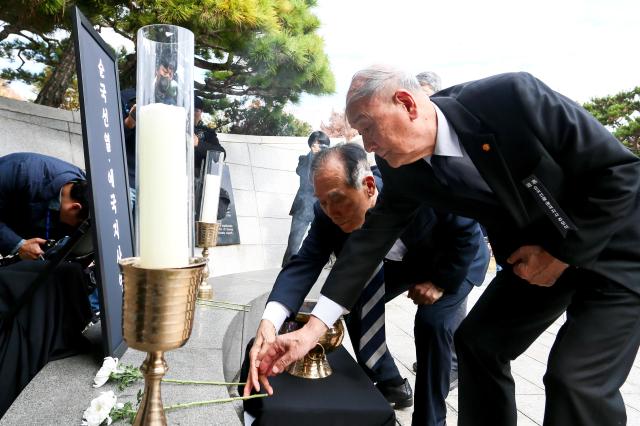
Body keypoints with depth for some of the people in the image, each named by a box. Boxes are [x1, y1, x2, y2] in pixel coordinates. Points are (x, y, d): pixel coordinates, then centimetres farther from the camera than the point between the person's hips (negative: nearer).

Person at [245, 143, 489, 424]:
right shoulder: (329, 214, -28)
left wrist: (440, 282, -25)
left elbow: (467, 232, -25)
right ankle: (390, 385, 18)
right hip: (401, 260, 5)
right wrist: (269, 322, -47)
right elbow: (305, 264, -32)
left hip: (456, 259, -4)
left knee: (432, 322, -24)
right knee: (353, 304, -4)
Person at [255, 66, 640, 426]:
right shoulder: (403, 169, -13)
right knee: (478, 343, 5)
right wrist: (314, 329, -14)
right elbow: (371, 240, -11)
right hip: (537, 254, 5)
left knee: (579, 378, -14)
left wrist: (561, 252, -19)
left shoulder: (509, 96, -30)